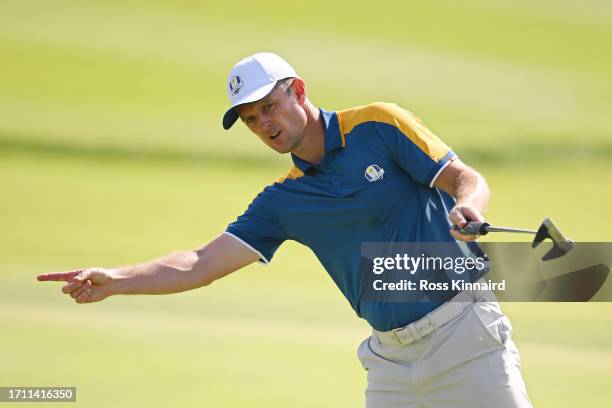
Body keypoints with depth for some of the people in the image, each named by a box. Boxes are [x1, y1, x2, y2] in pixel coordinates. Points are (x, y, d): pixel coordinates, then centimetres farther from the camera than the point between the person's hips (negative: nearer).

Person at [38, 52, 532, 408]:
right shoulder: (283, 201, 10)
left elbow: (469, 180, -5)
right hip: (392, 356, 5)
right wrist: (113, 280, -7)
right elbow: (202, 264, 5)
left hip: (463, 329, -5)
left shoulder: (378, 125, -1)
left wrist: (467, 207, -29)